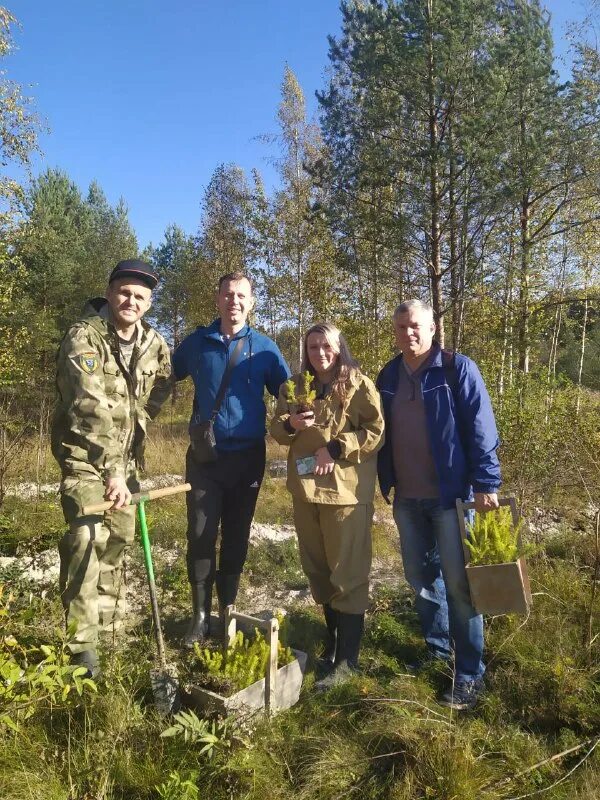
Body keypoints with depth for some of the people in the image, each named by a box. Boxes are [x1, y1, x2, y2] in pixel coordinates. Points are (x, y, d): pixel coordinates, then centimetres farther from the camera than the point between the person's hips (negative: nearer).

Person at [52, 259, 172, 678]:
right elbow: (90, 407, -31)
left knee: (120, 536, 15)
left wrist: (137, 422, 5)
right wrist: (111, 469, -38)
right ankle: (82, 644, -7)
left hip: (126, 453, 6)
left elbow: (161, 390, 17)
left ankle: (108, 618, 35)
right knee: (88, 536, -17)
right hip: (84, 452, -6)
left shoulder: (155, 344, -2)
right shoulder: (84, 336, -21)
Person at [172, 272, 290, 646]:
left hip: (247, 456, 0)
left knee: (237, 537, 11)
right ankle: (201, 615, 14)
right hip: (204, 455, 0)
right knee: (201, 536, -1)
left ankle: (228, 610, 27)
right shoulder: (197, 342, 3)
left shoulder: (264, 347, 1)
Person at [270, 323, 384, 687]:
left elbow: (376, 431, -12)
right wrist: (291, 423, -12)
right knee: (317, 568, 17)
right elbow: (277, 430, 10)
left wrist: (335, 448, -19)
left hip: (347, 489, -6)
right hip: (306, 488, 6)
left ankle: (348, 658, 11)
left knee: (348, 572, 0)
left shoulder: (359, 385, -6)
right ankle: (333, 639, 36)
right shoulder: (294, 387, 9)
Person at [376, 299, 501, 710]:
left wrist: (485, 483, -16)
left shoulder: (458, 368, -8)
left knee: (458, 582, -1)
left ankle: (470, 675, 12)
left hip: (450, 495, -6)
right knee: (420, 576, 16)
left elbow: (482, 429, -12)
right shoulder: (389, 375, 8)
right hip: (407, 499, 6)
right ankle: (437, 647, 35)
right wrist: (385, 480, 12)